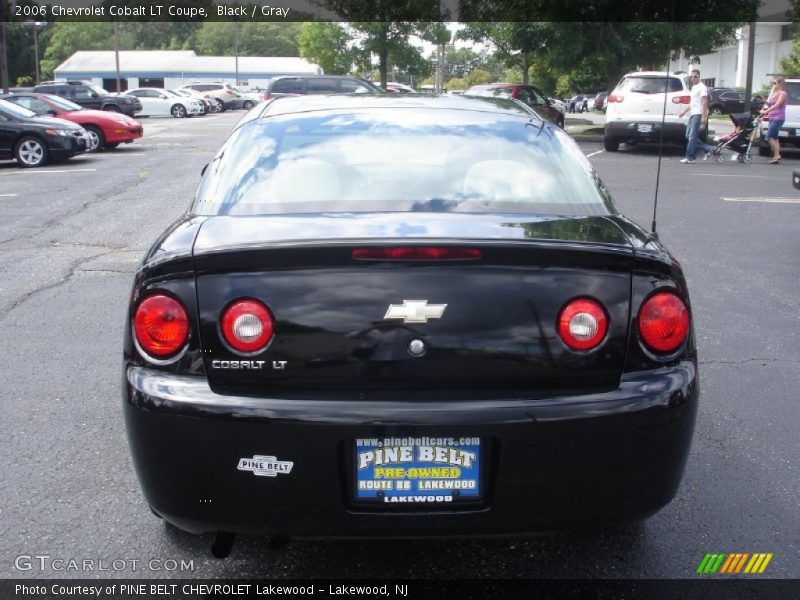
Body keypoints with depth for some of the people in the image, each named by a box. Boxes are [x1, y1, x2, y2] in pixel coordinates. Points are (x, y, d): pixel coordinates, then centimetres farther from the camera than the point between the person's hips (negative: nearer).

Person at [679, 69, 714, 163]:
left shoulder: (702, 87, -8)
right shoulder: (693, 87, 21)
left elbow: (705, 102, -15)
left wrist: (704, 116, -22)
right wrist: (684, 112, 24)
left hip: (698, 114, -10)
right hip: (692, 114, 10)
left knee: (692, 137, -10)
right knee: (688, 136, 8)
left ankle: (691, 158, -5)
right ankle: (708, 149, 15)